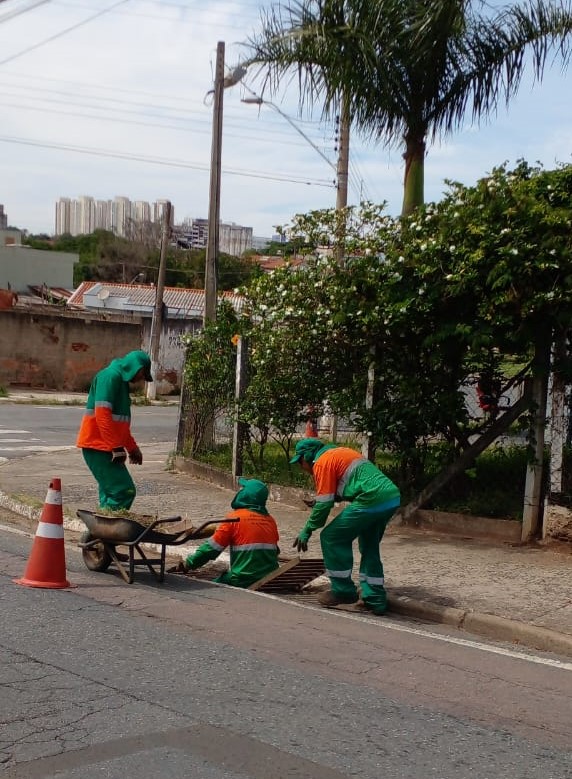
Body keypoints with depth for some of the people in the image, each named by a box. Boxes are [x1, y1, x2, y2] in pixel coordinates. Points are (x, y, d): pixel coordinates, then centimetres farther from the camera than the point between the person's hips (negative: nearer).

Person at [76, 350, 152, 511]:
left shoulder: (121, 380, 19)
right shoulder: (110, 376, -12)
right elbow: (102, 415, -21)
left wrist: (132, 448, 25)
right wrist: (117, 447, -22)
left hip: (106, 447, 10)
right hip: (97, 445, -10)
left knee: (111, 492, 9)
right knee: (124, 491, -14)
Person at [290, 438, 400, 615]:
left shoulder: (322, 462, -1)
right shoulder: (338, 453, 26)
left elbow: (324, 504, -5)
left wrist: (307, 531, 5)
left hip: (372, 500, -9)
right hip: (392, 497, 9)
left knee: (331, 538, 2)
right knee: (369, 548, 22)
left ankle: (343, 591, 8)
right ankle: (375, 599, 21)